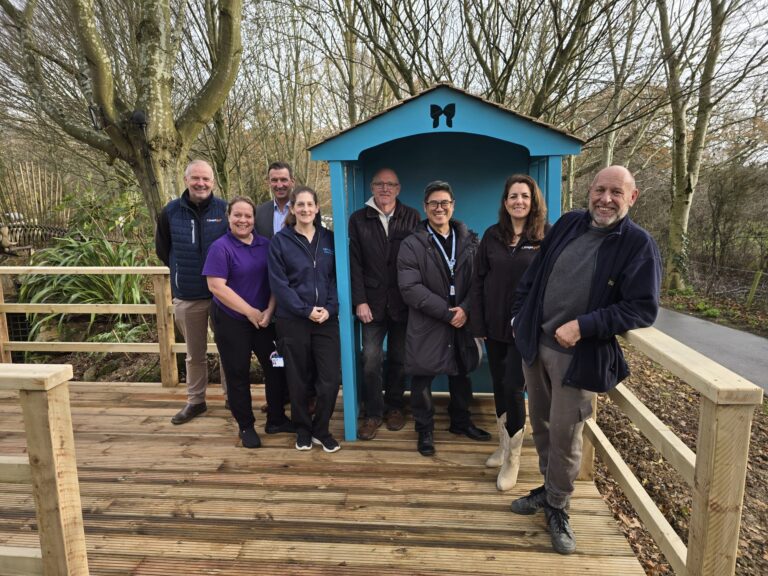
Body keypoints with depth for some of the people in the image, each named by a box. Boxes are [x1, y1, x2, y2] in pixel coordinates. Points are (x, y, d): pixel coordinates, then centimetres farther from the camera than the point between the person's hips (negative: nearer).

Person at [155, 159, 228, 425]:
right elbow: (162, 249, 12)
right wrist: (184, 270, 10)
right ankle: (195, 401, 31)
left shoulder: (225, 209, -9)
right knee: (195, 353, 16)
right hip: (187, 296, 2)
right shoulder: (170, 211, -2)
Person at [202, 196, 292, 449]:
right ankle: (246, 426, 24)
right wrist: (250, 312, -16)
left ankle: (276, 419, 26)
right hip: (231, 321, -4)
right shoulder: (221, 247, -10)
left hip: (264, 319, 4)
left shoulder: (265, 245, 4)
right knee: (238, 374, 8)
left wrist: (269, 310, -9)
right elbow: (216, 286, -17)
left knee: (275, 368, 8)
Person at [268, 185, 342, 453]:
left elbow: (336, 278, 5)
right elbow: (278, 283, -7)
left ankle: (321, 430, 21)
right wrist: (306, 310, -14)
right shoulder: (280, 241, -1)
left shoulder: (328, 239, 7)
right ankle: (303, 430, 29)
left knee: (331, 378, -1)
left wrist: (329, 309, -9)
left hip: (326, 319, 2)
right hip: (292, 320, -2)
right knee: (298, 379, 9)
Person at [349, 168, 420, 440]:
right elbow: (355, 264, 0)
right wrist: (360, 301, -6)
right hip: (372, 302, 0)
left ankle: (394, 406, 30)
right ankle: (373, 413, 16)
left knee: (399, 358, 11)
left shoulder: (411, 217, 3)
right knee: (371, 360, 0)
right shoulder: (358, 219, 4)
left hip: (403, 302, 0)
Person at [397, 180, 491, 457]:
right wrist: (446, 312, -19)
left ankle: (461, 422, 39)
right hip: (426, 326, -3)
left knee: (461, 376, 18)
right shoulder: (412, 245, -6)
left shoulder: (468, 240, 6)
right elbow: (410, 288, -15)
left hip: (461, 322, 4)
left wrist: (464, 309, -16)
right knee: (422, 381, 6)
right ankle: (425, 430, 25)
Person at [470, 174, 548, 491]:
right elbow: (478, 281, 4)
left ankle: (512, 459, 15)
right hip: (495, 326, 4)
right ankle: (504, 446, 33)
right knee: (499, 386, 13)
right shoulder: (492, 235, 3)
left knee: (513, 388, -4)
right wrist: (478, 323, -1)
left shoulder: (547, 237, -5)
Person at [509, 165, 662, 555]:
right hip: (535, 344, 5)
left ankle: (557, 506, 28)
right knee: (540, 425, 17)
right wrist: (518, 316, 8)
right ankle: (549, 488, 40)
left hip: (579, 356, -5)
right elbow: (534, 274, 12)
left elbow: (643, 309, -15)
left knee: (565, 435, 5)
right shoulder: (568, 224, 4)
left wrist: (583, 326, -22)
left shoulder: (639, 244, -10)